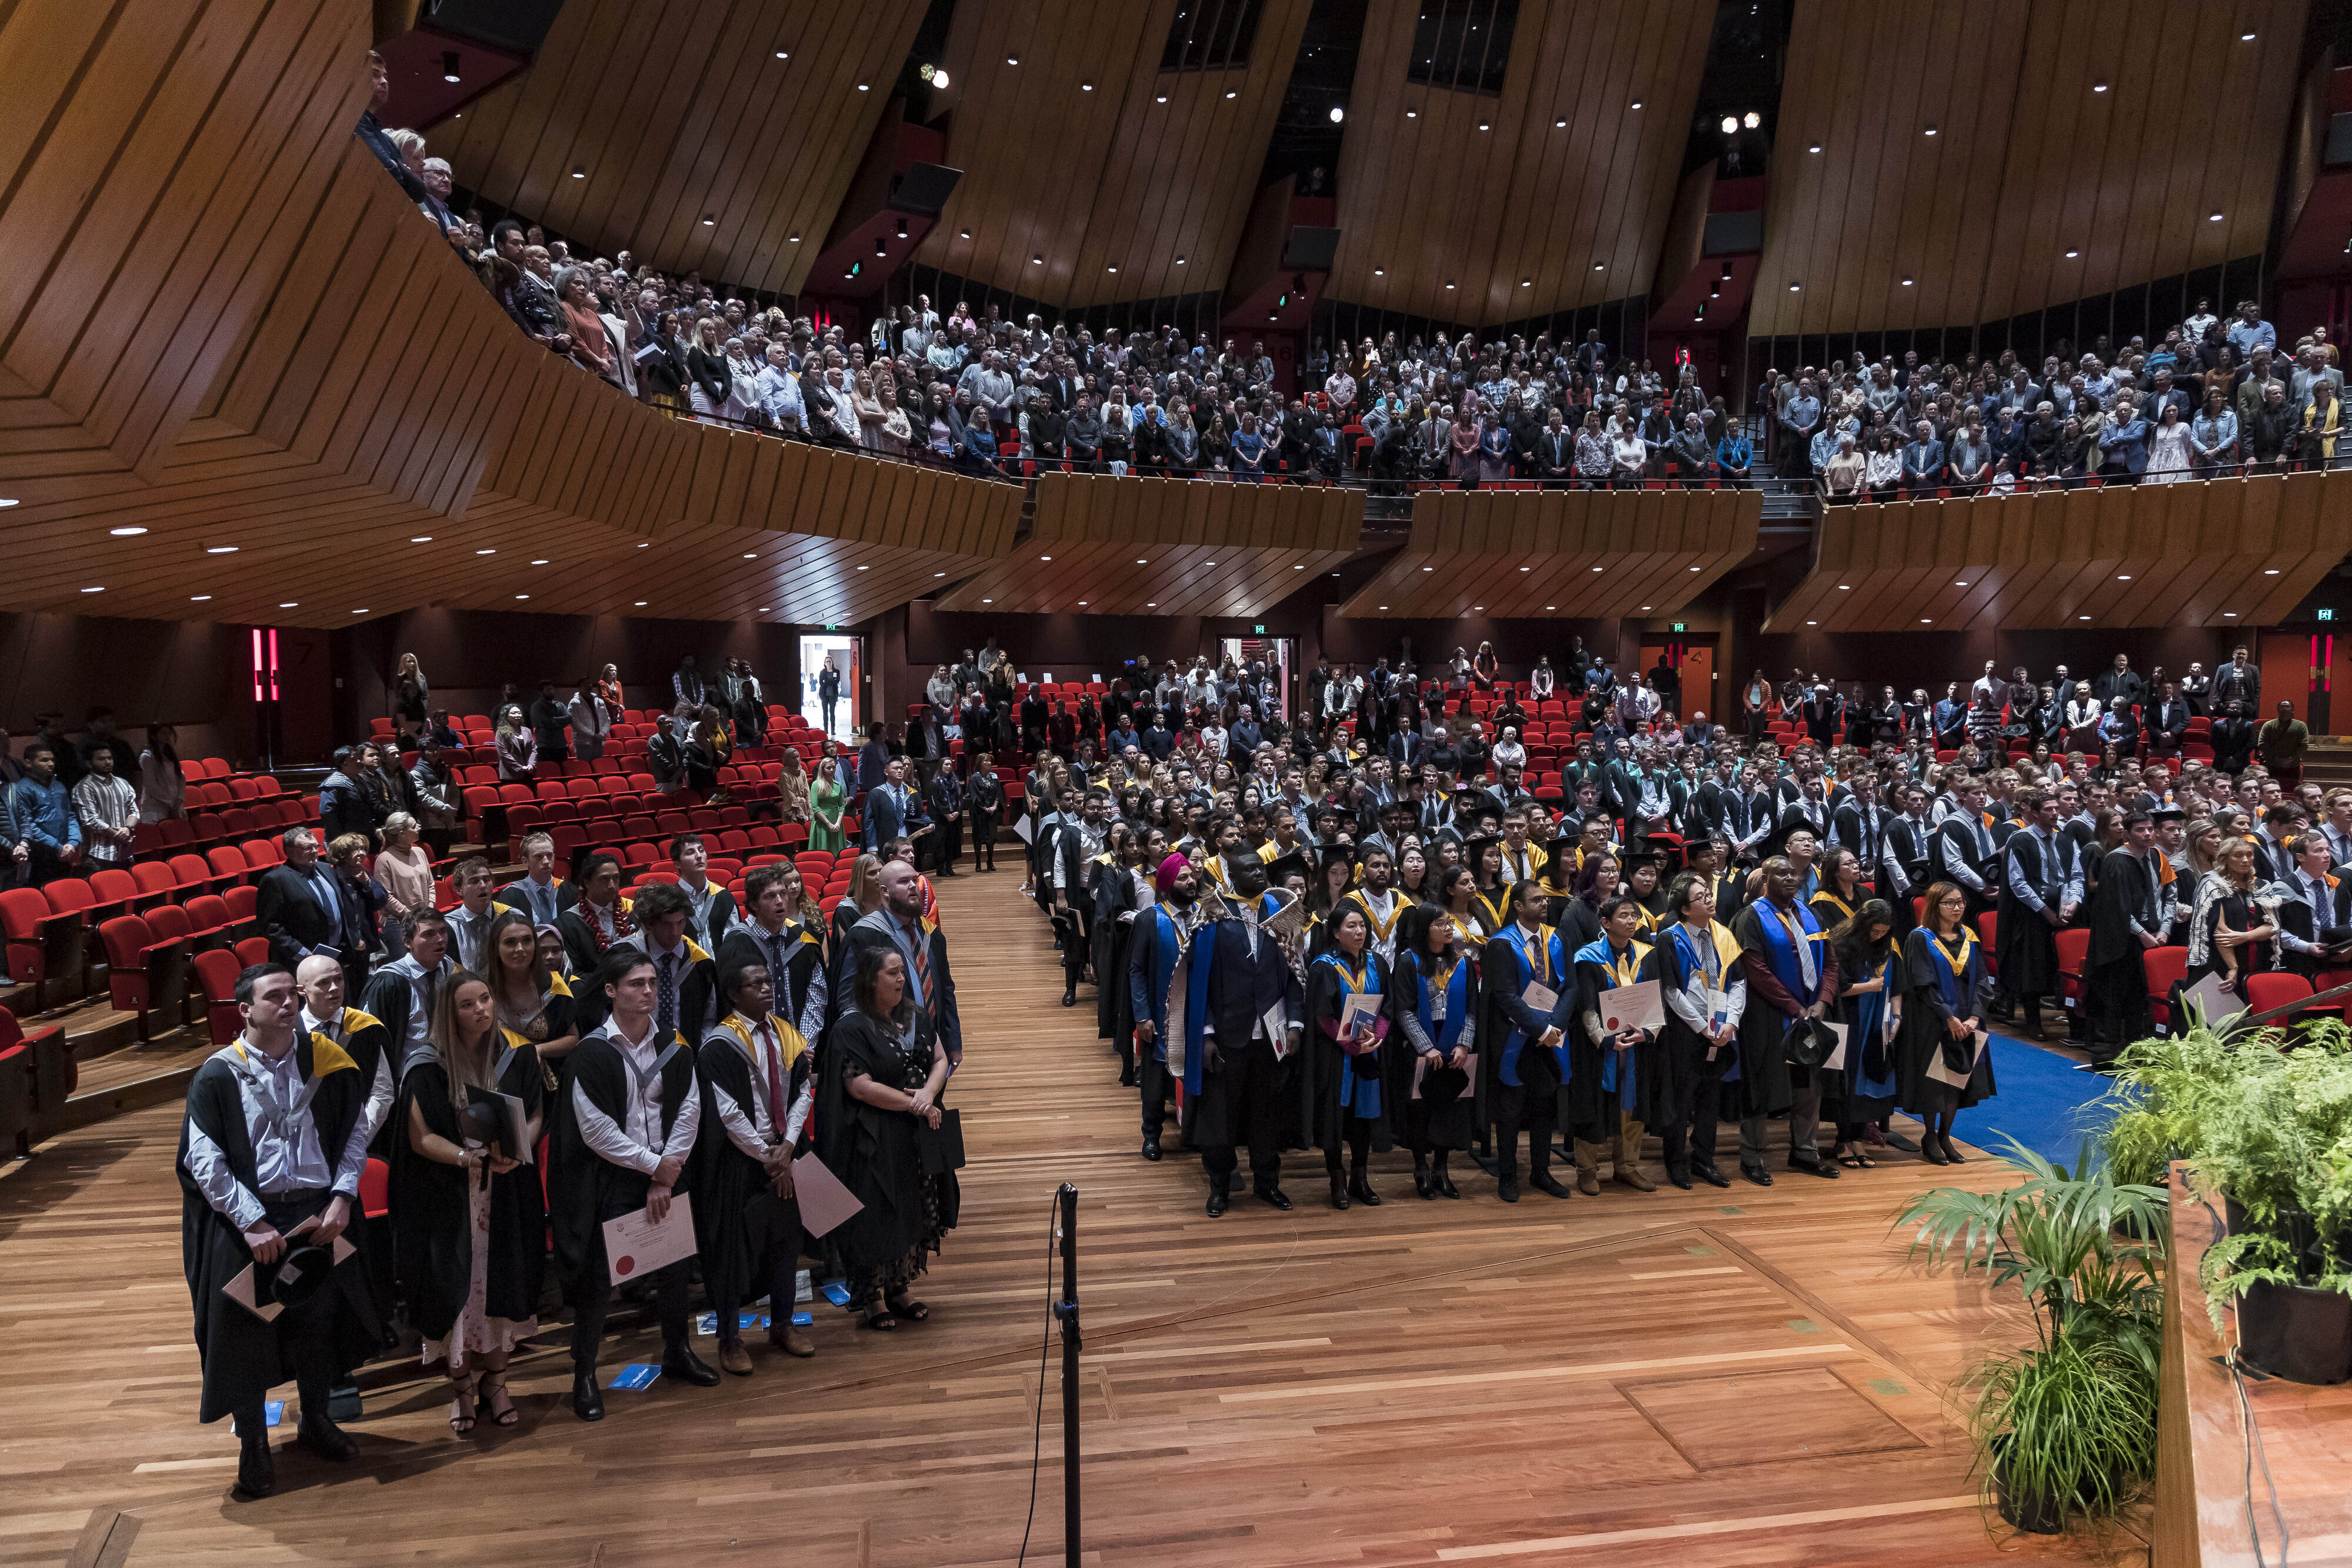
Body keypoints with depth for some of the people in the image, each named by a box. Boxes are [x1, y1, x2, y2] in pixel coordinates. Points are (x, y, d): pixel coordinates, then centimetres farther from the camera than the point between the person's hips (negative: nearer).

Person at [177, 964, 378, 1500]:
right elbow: (204, 1161, -9)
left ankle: (315, 1420, 37)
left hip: (318, 1215, 2)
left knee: (318, 1322, 14)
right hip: (245, 1223, -2)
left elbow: (356, 1130, 4)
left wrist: (342, 1197, -7)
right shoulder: (218, 1075, -8)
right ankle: (254, 1445, 25)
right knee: (246, 1331, 6)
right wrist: (253, 1224, -15)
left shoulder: (324, 1060, -1)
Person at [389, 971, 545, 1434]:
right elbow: (421, 1138, -9)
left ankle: (494, 1380, 24)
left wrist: (517, 1149, -15)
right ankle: (461, 1386, 21)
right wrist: (471, 1159, -22)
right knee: (459, 1287, 3)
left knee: (502, 1284, 8)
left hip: (508, 1193, 2)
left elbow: (538, 1113, 4)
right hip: (450, 1198, -2)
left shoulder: (518, 1055, -2)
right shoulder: (427, 1067, -9)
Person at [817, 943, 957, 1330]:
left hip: (918, 1135, 6)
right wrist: (913, 1104, -15)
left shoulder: (917, 1016, 6)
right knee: (878, 1216, 2)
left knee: (916, 1211, 11)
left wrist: (928, 1093, -15)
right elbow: (860, 1086, -18)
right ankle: (872, 1296, 17)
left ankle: (900, 1287, 26)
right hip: (875, 1141, -6)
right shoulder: (852, 1028, -13)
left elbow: (941, 1059, 5)